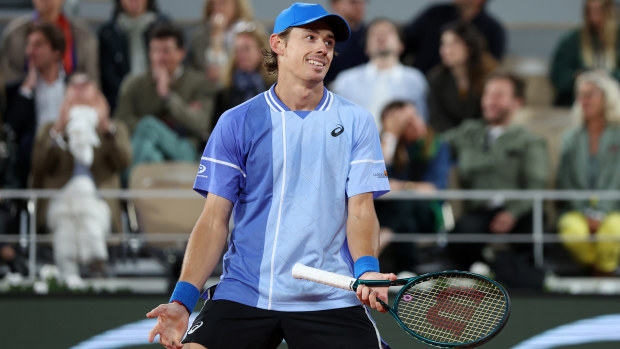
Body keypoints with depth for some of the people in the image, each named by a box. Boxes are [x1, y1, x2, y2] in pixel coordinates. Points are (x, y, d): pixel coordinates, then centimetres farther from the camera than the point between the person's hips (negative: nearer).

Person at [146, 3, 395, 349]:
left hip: (330, 300, 0)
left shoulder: (356, 122, 8)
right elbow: (215, 220, 3)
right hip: (243, 292, 0)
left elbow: (361, 210, 2)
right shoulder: (237, 123, 5)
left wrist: (366, 269, -19)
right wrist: (183, 299, -10)